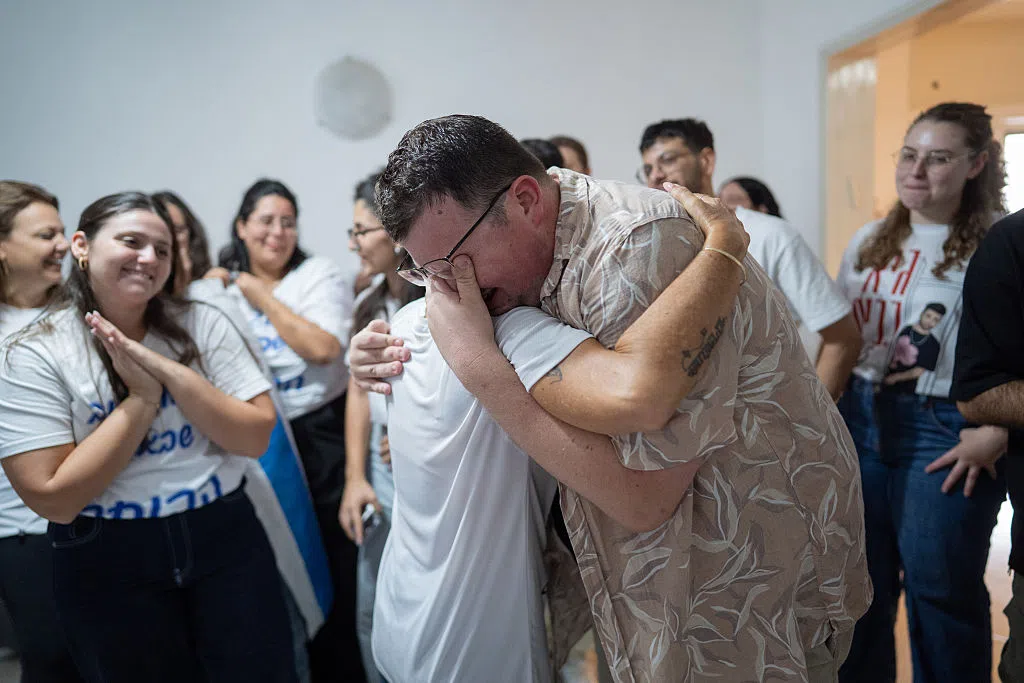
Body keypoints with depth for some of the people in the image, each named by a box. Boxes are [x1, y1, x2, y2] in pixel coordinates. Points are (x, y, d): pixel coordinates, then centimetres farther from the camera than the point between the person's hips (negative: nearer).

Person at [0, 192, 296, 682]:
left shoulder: (202, 324, -2)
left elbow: (256, 438, -8)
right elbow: (54, 499, -15)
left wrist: (170, 371, -19)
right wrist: (141, 396, -17)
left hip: (224, 536, 2)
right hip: (108, 565, -2)